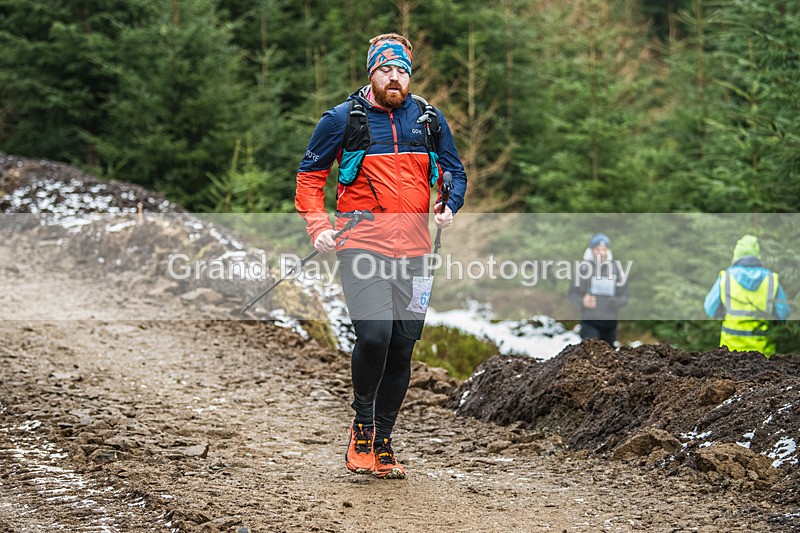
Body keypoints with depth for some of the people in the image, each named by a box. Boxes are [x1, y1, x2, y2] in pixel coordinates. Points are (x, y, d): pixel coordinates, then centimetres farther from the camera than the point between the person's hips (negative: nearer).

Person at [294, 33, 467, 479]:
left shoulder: (430, 120, 10)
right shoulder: (343, 119, 2)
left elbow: (455, 172, 20)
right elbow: (310, 175, 8)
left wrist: (449, 207, 0)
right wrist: (318, 225, -6)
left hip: (413, 251, 4)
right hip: (362, 246, -4)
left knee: (402, 348, 5)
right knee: (375, 334, -22)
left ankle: (382, 441, 19)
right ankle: (362, 425, 0)